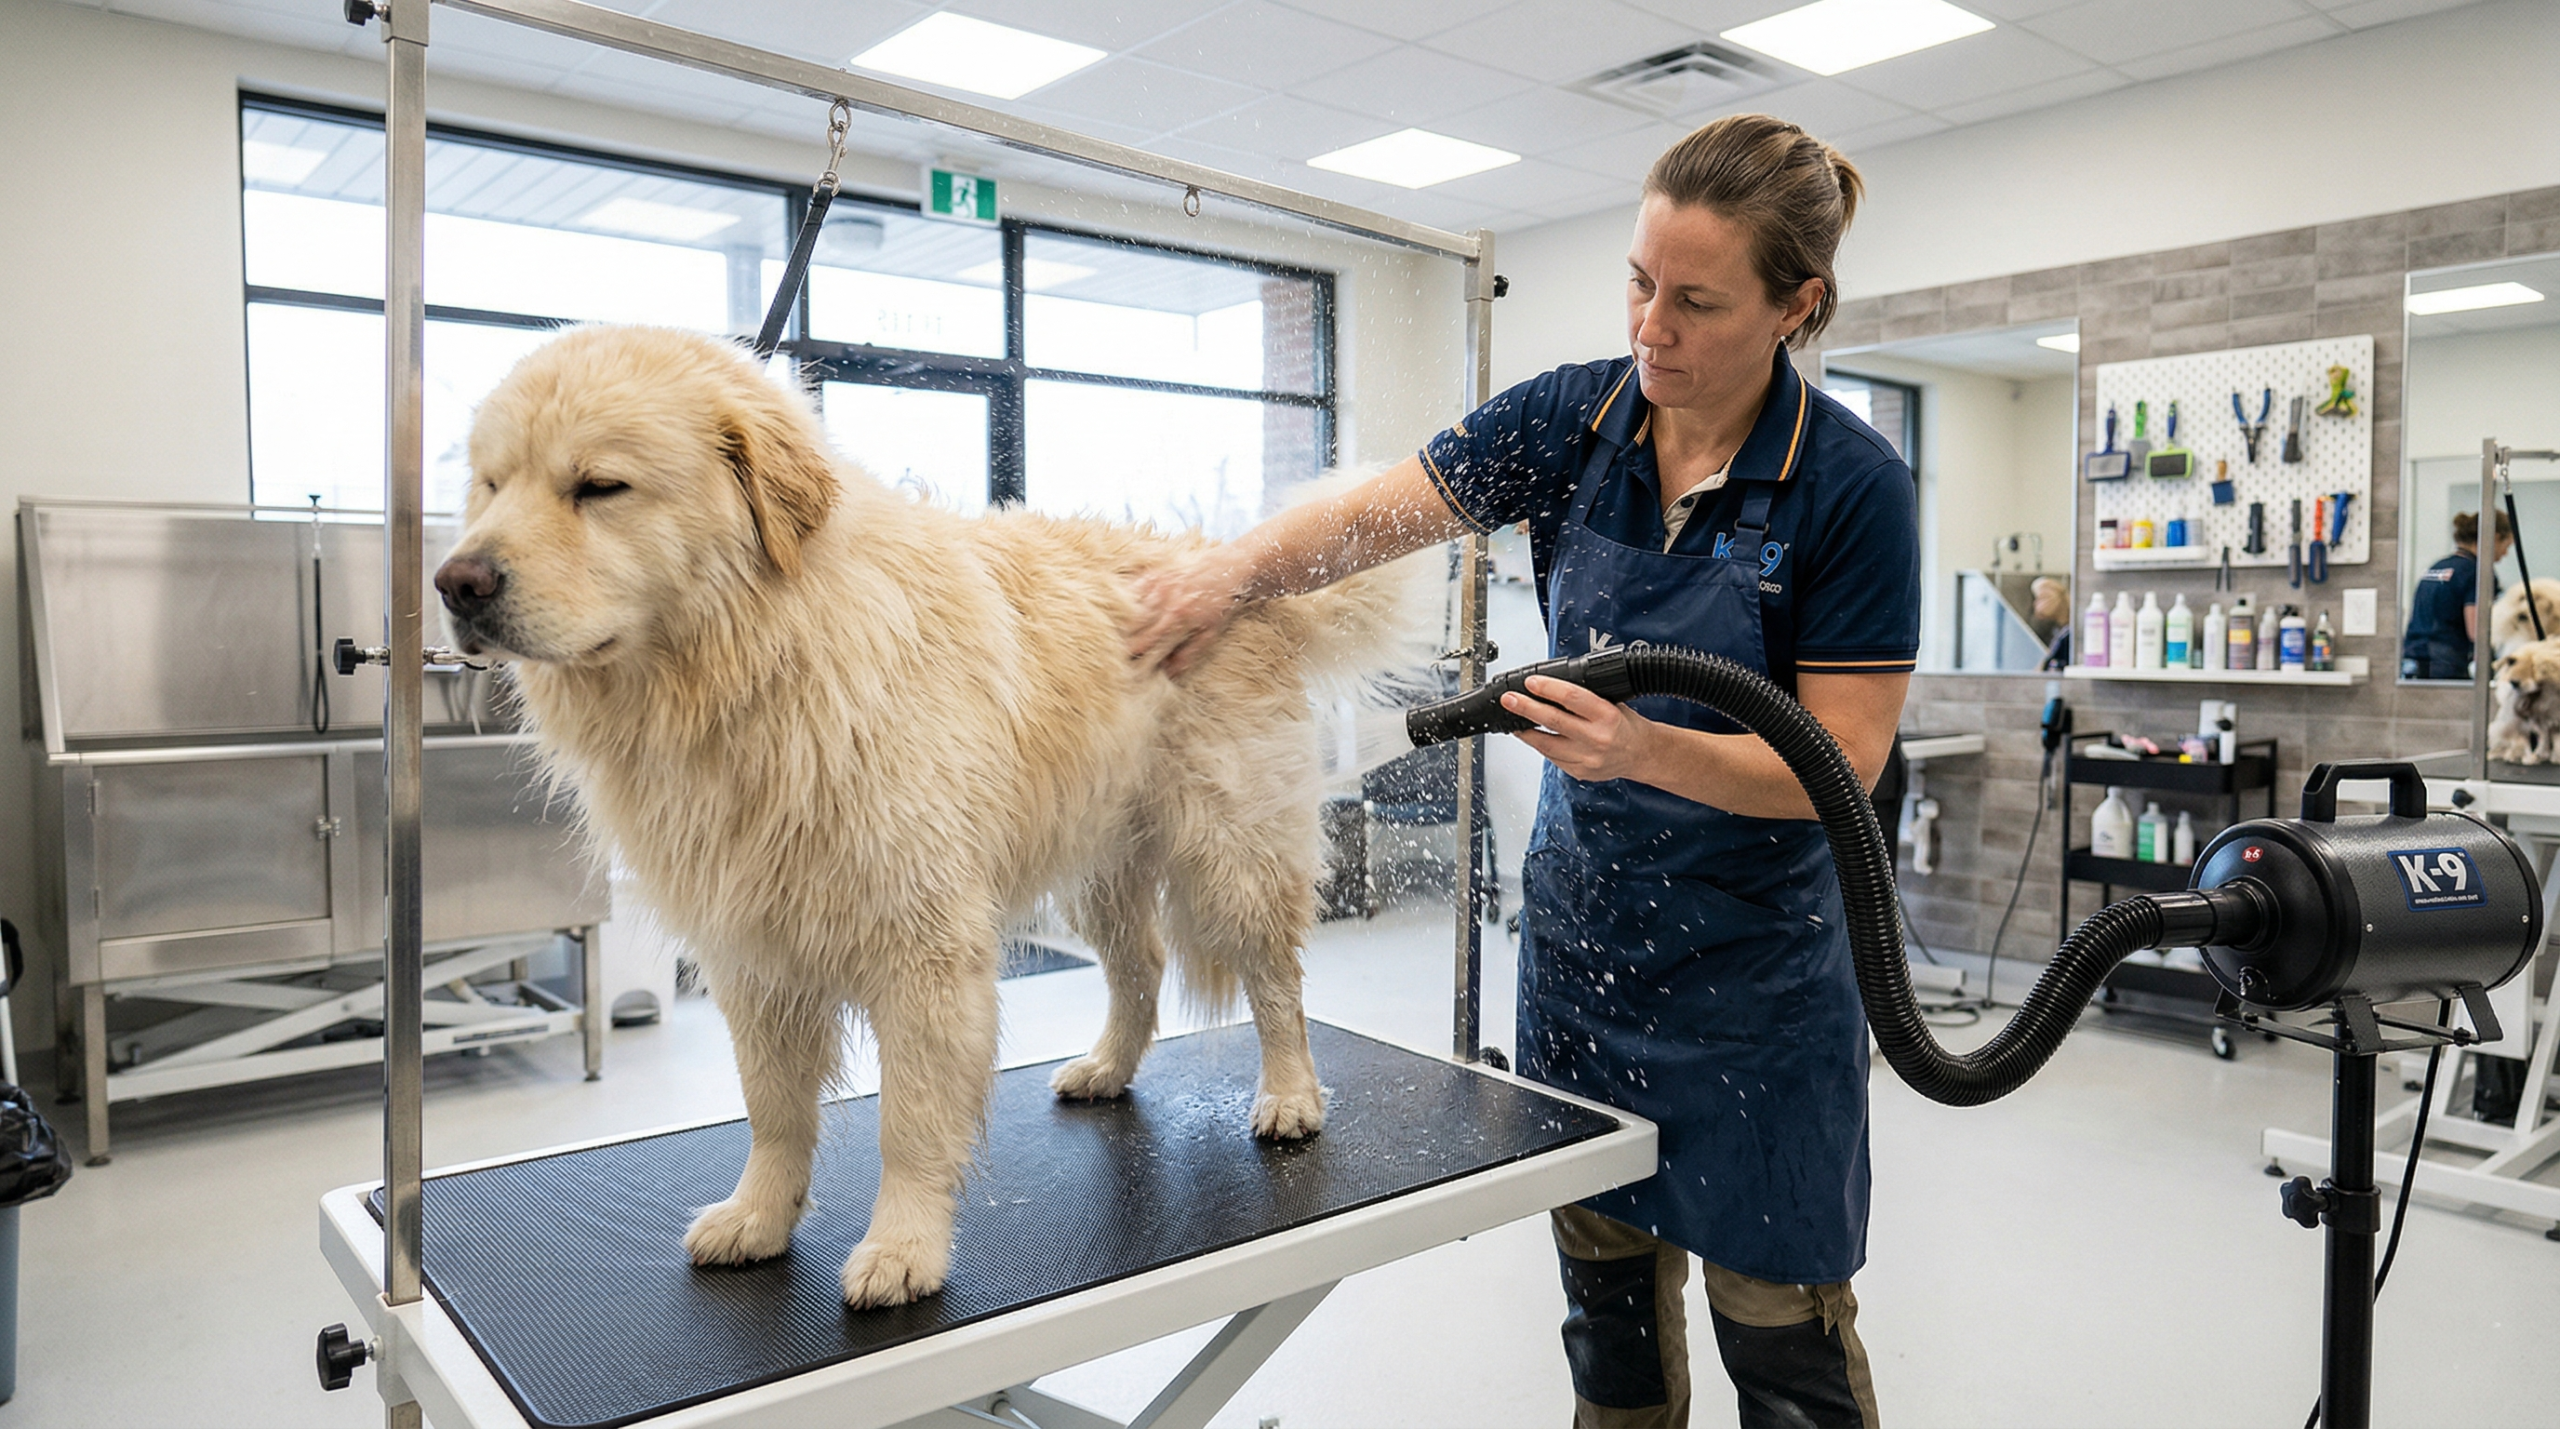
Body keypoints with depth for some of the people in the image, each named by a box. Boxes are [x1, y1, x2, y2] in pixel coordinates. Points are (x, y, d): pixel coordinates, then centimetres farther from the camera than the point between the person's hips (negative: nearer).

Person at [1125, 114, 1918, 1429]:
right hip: (1579, 934, 4)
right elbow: (1369, 516, -5)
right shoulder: (1572, 420, -4)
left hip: (1753, 966, -4)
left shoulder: (1850, 486, -16)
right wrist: (1239, 565, -25)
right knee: (1608, 1289, 18)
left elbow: (1844, 764, -17)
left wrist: (1646, 747, -33)